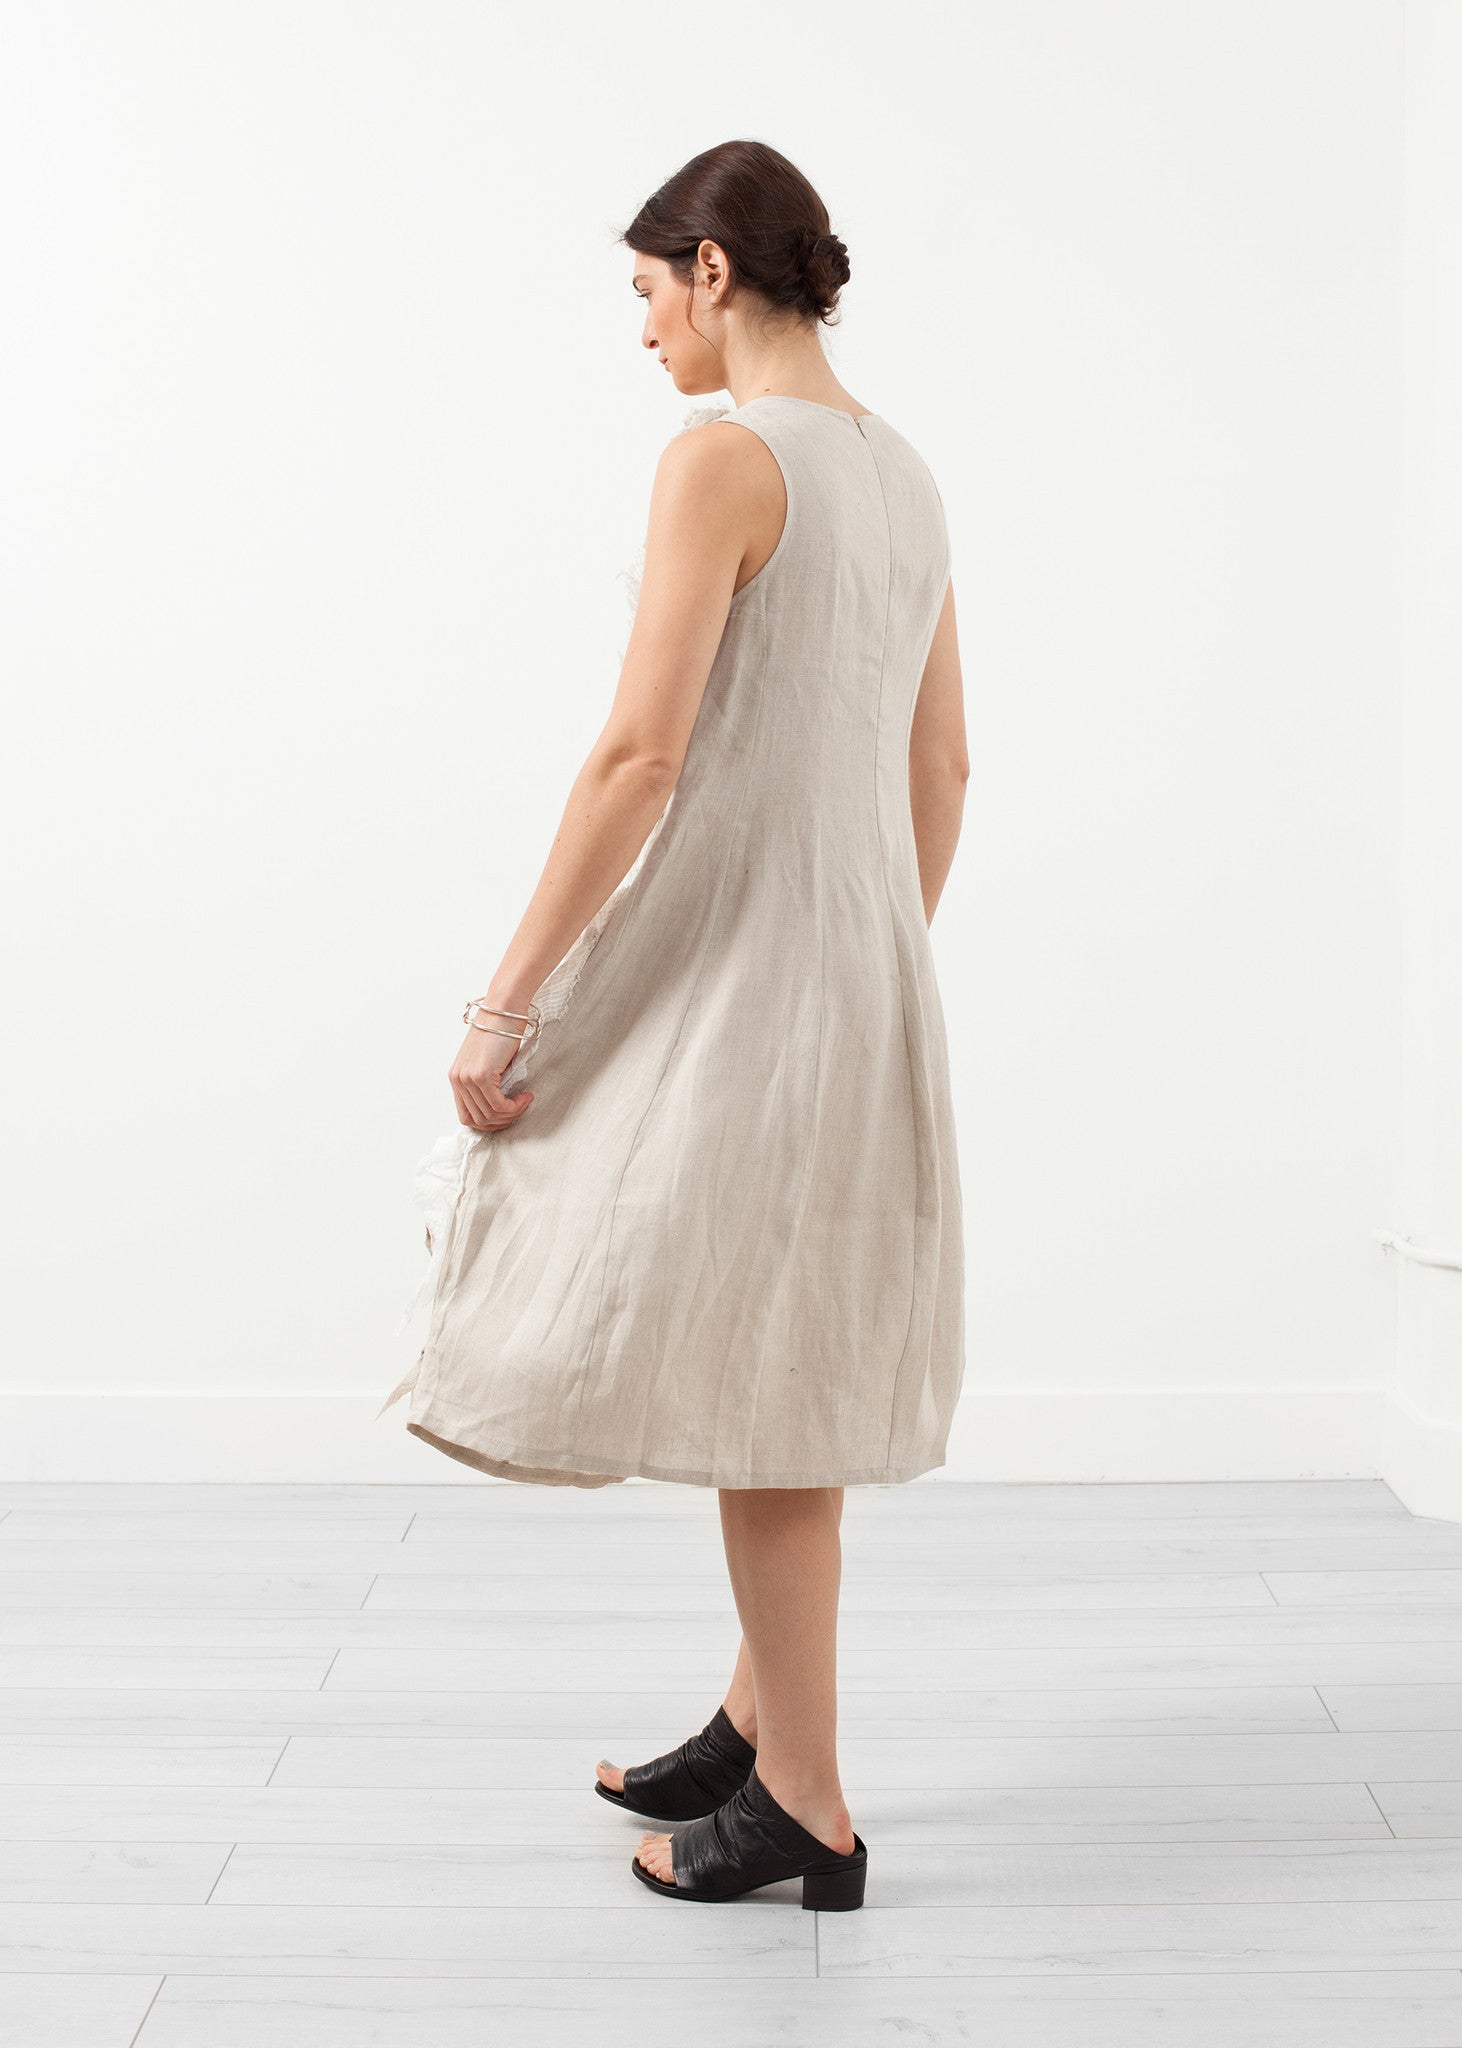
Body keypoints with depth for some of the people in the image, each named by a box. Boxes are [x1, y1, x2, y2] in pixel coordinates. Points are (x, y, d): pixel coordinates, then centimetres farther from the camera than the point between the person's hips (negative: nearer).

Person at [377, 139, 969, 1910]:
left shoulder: (725, 456, -13)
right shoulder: (904, 474, 13)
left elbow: (640, 755, -20)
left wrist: (505, 1000, -16)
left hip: (734, 953, -8)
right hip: (861, 962, 9)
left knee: (746, 1355, 0)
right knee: (786, 1351, 16)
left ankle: (802, 1808, 10)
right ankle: (753, 1726, 29)